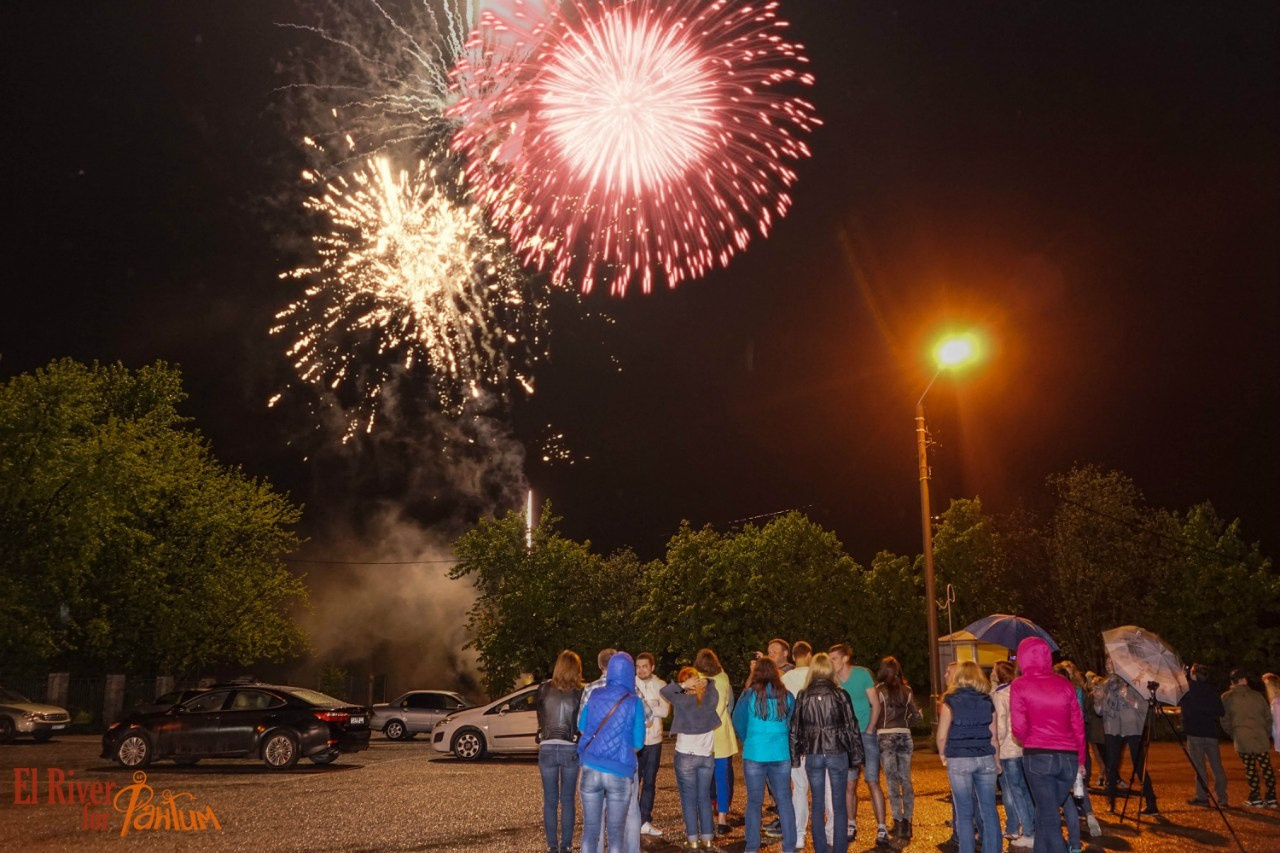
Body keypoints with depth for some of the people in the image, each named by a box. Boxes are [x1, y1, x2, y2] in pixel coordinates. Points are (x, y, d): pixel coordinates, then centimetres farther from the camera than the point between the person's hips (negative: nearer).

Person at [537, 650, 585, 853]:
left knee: (550, 800, 8)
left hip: (547, 749, 1)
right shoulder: (579, 692, -6)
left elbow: (540, 717, 10)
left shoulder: (544, 688, -1)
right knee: (568, 800, 8)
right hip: (570, 750, -1)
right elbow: (582, 722, -1)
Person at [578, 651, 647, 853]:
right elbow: (637, 743, -2)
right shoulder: (634, 702, -6)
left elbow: (582, 727, 15)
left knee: (590, 828, 9)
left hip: (591, 768, 3)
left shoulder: (594, 695, 3)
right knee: (616, 831, 7)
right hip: (619, 772, -2)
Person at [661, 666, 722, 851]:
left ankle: (693, 839, 5)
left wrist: (683, 686, -12)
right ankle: (707, 838, 13)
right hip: (707, 755, 4)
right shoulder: (710, 698, -2)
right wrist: (703, 681, -1)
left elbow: (664, 690, -5)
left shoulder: (683, 701, -13)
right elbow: (710, 684, 17)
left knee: (689, 798, 5)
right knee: (705, 797, 12)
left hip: (686, 756, -4)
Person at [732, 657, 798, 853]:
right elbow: (792, 724, 10)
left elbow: (738, 723, 4)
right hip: (781, 754, 1)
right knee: (784, 800, 9)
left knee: (754, 801, 8)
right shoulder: (786, 696, 0)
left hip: (754, 754, -1)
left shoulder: (749, 694, -5)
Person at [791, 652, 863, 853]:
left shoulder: (803, 695, 0)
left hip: (812, 755, 1)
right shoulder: (840, 694, -4)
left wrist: (795, 756, 10)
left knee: (817, 804, 9)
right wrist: (856, 756, 5)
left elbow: (794, 728, 3)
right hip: (837, 753, -1)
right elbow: (851, 727, -3)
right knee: (839, 804, 7)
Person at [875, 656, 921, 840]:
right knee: (906, 780, 8)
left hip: (885, 736, -3)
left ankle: (898, 822, -4)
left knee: (892, 781, 0)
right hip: (904, 736, 3)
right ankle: (907, 822, 5)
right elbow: (918, 715, 9)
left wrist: (874, 728, 9)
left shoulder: (879, 690, -3)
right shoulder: (906, 690, 8)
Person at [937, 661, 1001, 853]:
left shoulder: (951, 701, -4)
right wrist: (997, 761, 19)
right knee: (989, 810, 8)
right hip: (985, 758, 3)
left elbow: (942, 736, -5)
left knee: (964, 812, 3)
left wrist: (943, 755, 11)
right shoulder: (987, 701, 5)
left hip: (959, 760, -3)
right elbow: (993, 737, 6)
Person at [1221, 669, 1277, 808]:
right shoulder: (1257, 695, 5)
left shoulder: (1227, 697, 1)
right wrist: (1266, 734, 19)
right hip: (1261, 738, 2)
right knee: (1266, 767, 8)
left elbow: (1225, 721, 2)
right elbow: (1268, 717, 9)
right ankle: (1271, 798, 10)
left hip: (1242, 739, -1)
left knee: (1250, 768, 5)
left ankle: (1255, 798, 6)